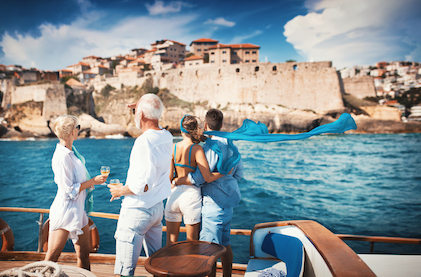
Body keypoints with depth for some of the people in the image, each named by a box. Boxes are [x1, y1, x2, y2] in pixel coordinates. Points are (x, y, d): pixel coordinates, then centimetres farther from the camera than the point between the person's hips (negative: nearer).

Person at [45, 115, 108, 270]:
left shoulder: (71, 151, 7)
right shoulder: (62, 157, -21)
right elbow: (69, 190, -20)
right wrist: (93, 181, -15)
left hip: (78, 209, 9)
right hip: (65, 211, -9)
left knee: (84, 253, 14)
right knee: (52, 257, 3)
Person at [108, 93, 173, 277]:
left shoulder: (144, 141, -24)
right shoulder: (166, 137, 1)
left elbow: (143, 184, -27)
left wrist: (120, 190, -9)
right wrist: (139, 109, 23)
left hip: (137, 210, -8)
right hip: (158, 207, 9)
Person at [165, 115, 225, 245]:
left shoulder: (173, 147, -3)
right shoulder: (197, 149, -12)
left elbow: (169, 176, -4)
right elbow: (208, 178, -17)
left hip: (174, 194, 3)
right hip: (191, 195, -3)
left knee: (171, 239, 18)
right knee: (191, 241, 14)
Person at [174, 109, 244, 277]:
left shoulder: (211, 145, -17)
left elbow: (200, 177, -21)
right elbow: (239, 173, 15)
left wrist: (176, 181, -10)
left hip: (215, 201, -9)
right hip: (228, 199, 9)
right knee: (224, 243, 18)